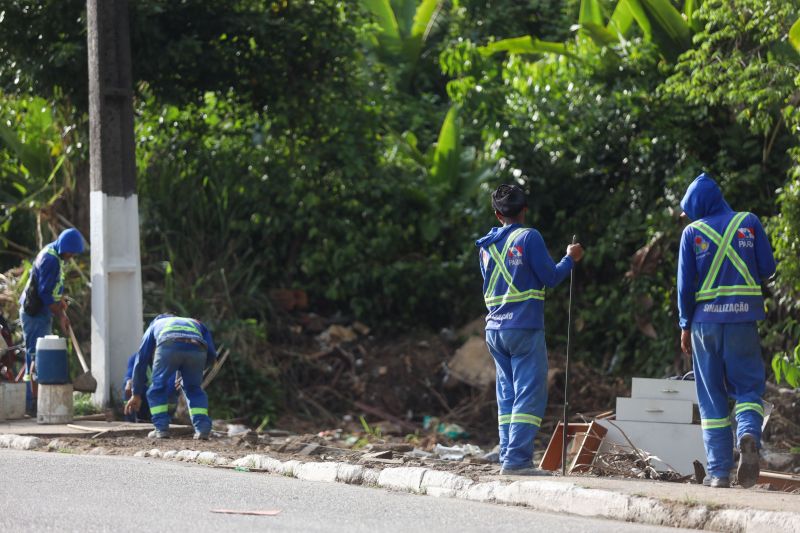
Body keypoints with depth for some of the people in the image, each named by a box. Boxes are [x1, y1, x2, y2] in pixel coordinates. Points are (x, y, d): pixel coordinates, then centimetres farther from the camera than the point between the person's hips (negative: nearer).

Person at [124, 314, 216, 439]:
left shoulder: (155, 325, 42)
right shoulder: (196, 324, 43)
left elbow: (141, 360, 38)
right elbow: (211, 354, 28)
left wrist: (137, 394, 40)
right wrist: (192, 372, 43)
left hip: (169, 348, -1)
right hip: (196, 349, 1)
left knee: (158, 387, 18)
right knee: (194, 390, 21)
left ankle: (161, 428, 8)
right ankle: (202, 428, 6)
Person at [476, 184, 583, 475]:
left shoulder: (486, 246, 11)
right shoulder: (529, 237, -8)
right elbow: (550, 277, -8)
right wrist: (570, 258, 9)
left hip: (495, 329, 7)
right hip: (525, 328, -7)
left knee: (507, 394, 11)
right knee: (530, 393, -7)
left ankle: (507, 456, 7)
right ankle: (517, 459, -15)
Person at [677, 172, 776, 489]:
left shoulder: (692, 232, 2)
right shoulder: (749, 223, 4)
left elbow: (685, 284, 0)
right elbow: (767, 268, 3)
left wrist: (685, 325, 7)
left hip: (705, 320, 0)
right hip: (744, 318, 0)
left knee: (711, 395, 6)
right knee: (748, 387, 6)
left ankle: (719, 470, 1)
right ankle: (749, 434, -26)